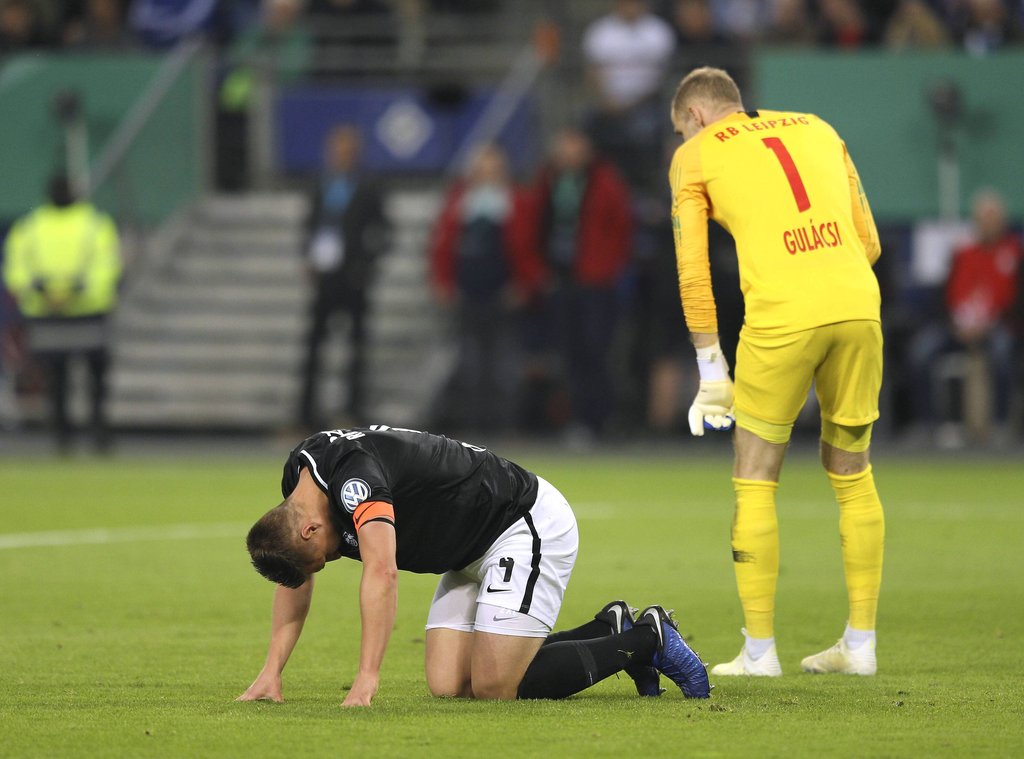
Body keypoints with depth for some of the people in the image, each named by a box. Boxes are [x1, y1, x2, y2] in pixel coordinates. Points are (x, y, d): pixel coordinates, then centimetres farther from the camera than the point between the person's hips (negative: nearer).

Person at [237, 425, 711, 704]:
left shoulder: (351, 476, -30)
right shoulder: (299, 474, 0)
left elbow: (382, 572, -42)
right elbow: (296, 580, 13)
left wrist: (367, 679, -44)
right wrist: (271, 670, 4)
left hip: (529, 527, -10)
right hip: (475, 552, 10)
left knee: (493, 688, -15)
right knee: (448, 685, -1)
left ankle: (647, 639, 1)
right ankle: (607, 631, 12)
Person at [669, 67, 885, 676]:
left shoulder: (695, 155, 12)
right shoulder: (817, 130, 23)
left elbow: (693, 274, 8)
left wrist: (711, 370, 13)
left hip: (780, 316, -4)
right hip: (859, 306, 4)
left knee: (755, 484, 8)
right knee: (853, 476, 16)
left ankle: (760, 650, 8)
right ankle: (860, 643, 17)